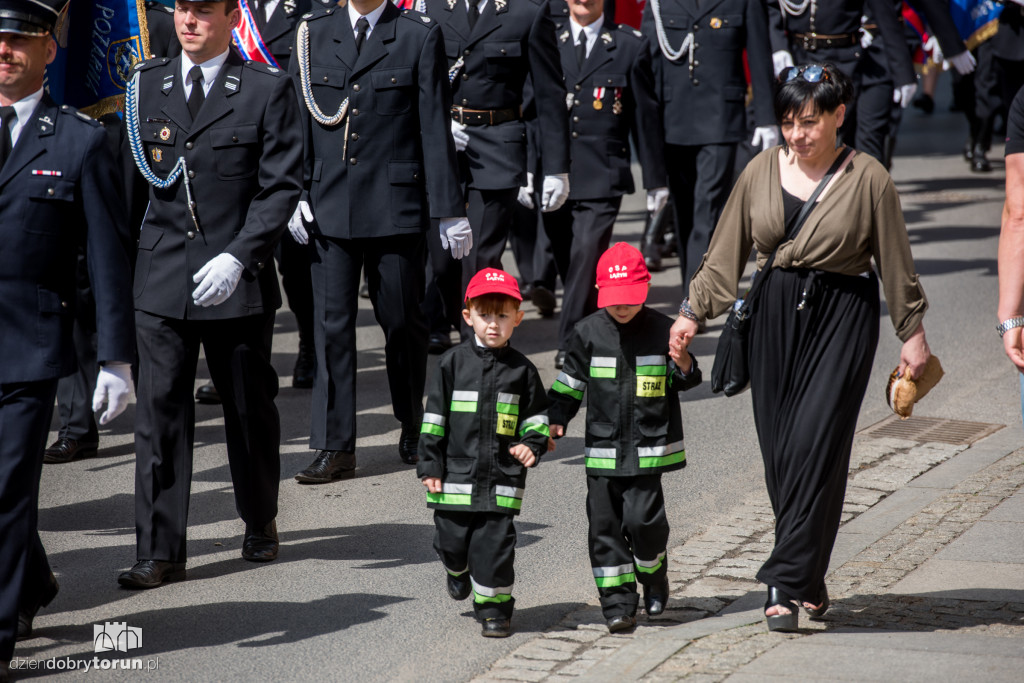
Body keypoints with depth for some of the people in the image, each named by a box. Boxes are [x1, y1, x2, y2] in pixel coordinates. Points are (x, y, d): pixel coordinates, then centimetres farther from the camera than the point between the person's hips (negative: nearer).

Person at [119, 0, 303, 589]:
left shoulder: (268, 89, -3)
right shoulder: (146, 85, 8)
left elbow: (281, 187, -6)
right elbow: (130, 181, 12)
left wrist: (237, 258, -16)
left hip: (238, 280, -2)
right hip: (161, 277, 2)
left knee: (250, 408, 12)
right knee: (160, 410, -2)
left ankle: (260, 522, 33)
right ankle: (161, 551, 1)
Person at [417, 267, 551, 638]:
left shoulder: (521, 369, 3)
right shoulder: (453, 362, 2)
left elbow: (537, 414, 12)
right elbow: (434, 416, 3)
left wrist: (533, 445, -7)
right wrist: (430, 465, 0)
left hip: (503, 478, -1)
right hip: (457, 473, 1)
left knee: (495, 543, -4)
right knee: (451, 539, 8)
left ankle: (493, 608, 10)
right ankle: (457, 571, 42)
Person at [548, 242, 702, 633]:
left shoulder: (662, 330, -1)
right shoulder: (588, 333, 2)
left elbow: (686, 382, 8)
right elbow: (570, 382, 12)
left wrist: (684, 366, -14)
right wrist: (556, 419, 3)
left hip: (649, 447, -2)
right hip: (602, 449, 2)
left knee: (642, 519, -11)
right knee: (604, 524, 1)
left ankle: (653, 574, 19)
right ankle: (618, 601, 9)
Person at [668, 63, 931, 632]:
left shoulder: (867, 179, -5)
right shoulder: (762, 171, 4)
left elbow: (895, 262, 2)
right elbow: (725, 253, 12)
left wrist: (913, 334, 5)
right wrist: (692, 313, 10)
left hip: (842, 315, -4)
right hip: (774, 312, 4)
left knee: (814, 443, -12)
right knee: (779, 449, 2)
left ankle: (787, 582, -10)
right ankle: (809, 579, 16)